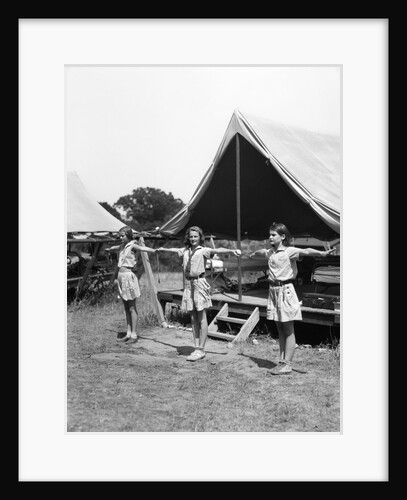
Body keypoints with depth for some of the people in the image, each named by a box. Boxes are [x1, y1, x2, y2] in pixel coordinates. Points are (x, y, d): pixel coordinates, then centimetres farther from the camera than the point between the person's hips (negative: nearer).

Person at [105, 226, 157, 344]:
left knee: (132, 308, -2)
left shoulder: (132, 246, -8)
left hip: (128, 275, -7)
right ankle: (128, 334, 15)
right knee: (126, 308, 10)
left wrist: (154, 250, -47)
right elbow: (113, 248, 37)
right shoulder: (122, 246, 14)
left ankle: (134, 335, 4)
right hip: (121, 276, 7)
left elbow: (143, 248, -29)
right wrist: (108, 249, 58)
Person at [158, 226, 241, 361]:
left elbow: (217, 250, -21)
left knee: (202, 318, -2)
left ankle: (201, 350, 2)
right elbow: (175, 250, 32)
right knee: (193, 318, 9)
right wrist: (163, 249, 50)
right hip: (188, 283, 6)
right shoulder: (185, 250, 13)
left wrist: (232, 250, -37)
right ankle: (196, 348, 15)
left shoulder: (203, 250, -4)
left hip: (199, 282, -6)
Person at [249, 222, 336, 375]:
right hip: (273, 290, 7)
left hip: (285, 290, -7)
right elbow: (263, 251, 36)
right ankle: (282, 361, 18)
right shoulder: (271, 252, 12)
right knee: (280, 329, 11)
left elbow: (306, 251, -29)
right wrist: (254, 253, 57)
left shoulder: (289, 251, -11)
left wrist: (322, 253, -45)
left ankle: (287, 364, 4)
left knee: (288, 330, 0)